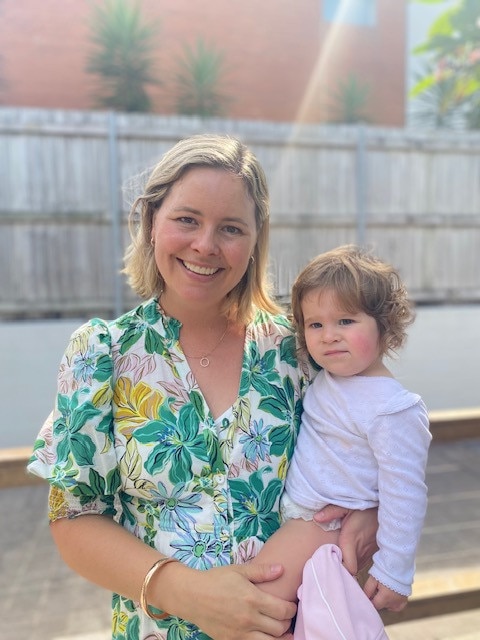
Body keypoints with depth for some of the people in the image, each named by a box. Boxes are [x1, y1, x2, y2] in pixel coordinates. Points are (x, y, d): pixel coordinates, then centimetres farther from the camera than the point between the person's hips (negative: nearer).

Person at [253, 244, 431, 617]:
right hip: (292, 514, 8)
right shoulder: (327, 378, -1)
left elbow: (405, 495, -20)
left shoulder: (394, 409, -24)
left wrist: (395, 573, -16)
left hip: (324, 526, -8)